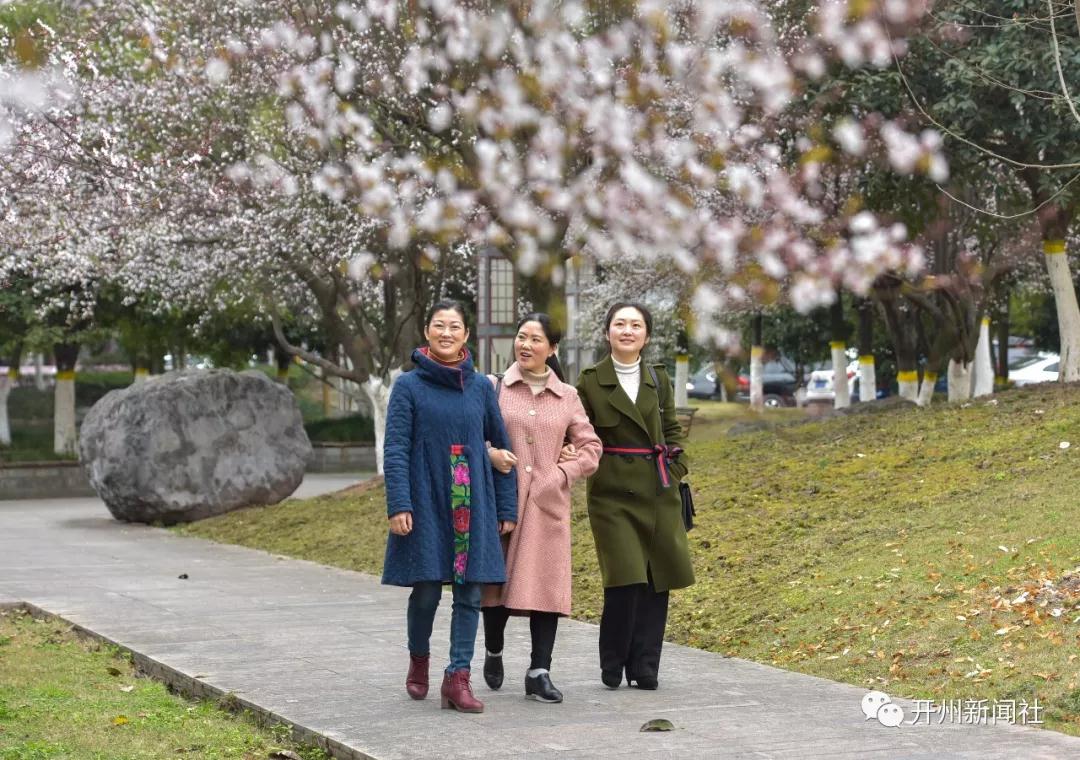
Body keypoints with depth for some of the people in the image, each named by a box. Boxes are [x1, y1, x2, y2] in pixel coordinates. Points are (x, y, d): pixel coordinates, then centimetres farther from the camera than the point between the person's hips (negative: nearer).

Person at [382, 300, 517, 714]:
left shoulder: (481, 387, 6)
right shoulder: (409, 386, -1)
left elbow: (501, 447, 10)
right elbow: (395, 450, -5)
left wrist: (507, 508, 7)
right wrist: (398, 505, -15)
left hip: (472, 505, 3)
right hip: (426, 503, -2)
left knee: (470, 592, -1)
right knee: (426, 590, 3)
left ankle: (458, 679, 4)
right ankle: (419, 660, 28)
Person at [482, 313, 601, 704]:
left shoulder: (567, 396, 10)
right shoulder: (494, 388, 4)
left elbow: (591, 447, 12)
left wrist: (563, 473, -2)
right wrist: (489, 453, -13)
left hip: (549, 502, 1)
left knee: (547, 584, -3)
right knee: (497, 580, 3)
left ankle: (539, 672, 1)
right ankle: (493, 653, 28)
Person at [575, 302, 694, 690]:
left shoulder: (658, 379, 10)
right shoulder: (590, 381, 0)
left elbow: (672, 430, 15)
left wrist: (676, 470, 5)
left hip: (658, 491, 4)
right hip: (612, 491, -4)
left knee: (657, 581, 3)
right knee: (626, 579, -12)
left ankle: (644, 667, 12)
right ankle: (612, 668, 3)